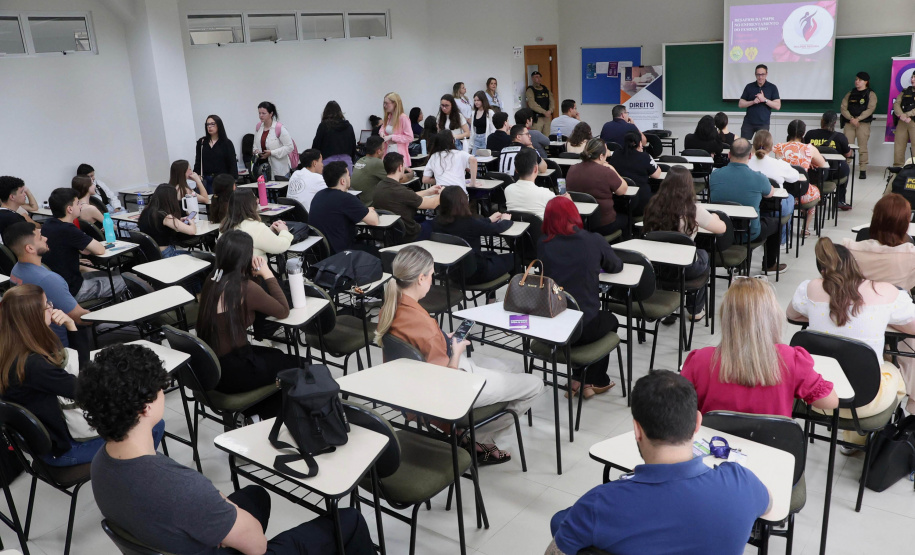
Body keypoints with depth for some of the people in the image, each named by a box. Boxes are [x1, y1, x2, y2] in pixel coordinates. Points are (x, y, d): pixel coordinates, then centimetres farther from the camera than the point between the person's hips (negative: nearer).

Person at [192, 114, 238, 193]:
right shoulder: (201, 142, 10)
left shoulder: (227, 143, 1)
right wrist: (197, 176, -4)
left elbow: (233, 164, -3)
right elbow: (197, 162, 12)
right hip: (205, 180, 2)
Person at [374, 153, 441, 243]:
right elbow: (432, 204, -16)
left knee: (423, 217, 29)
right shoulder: (400, 191, -31)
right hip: (408, 237, -8)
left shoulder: (379, 187, -6)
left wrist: (428, 192, 19)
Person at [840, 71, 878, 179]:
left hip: (863, 123, -3)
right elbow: (843, 108, 6)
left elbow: (870, 109, -5)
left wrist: (858, 119, -16)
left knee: (862, 148, -6)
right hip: (849, 123, 3)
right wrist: (851, 118, -11)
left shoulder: (871, 94, 7)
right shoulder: (850, 94, 17)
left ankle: (863, 170, -5)